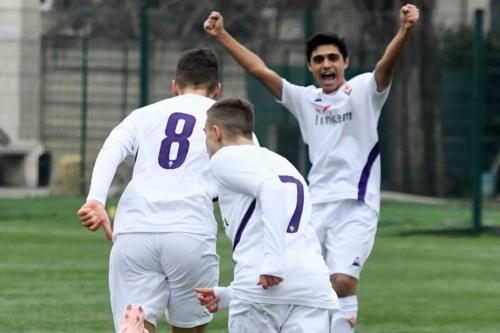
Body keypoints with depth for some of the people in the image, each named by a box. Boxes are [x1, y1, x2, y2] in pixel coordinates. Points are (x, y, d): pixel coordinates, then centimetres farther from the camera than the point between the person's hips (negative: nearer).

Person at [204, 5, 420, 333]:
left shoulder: (363, 91, 0)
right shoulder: (304, 99, 12)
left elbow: (386, 64, -19)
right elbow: (260, 69, 9)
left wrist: (405, 31, -38)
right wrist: (222, 35, 2)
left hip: (356, 206, -5)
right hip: (315, 206, 5)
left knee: (343, 282, -18)